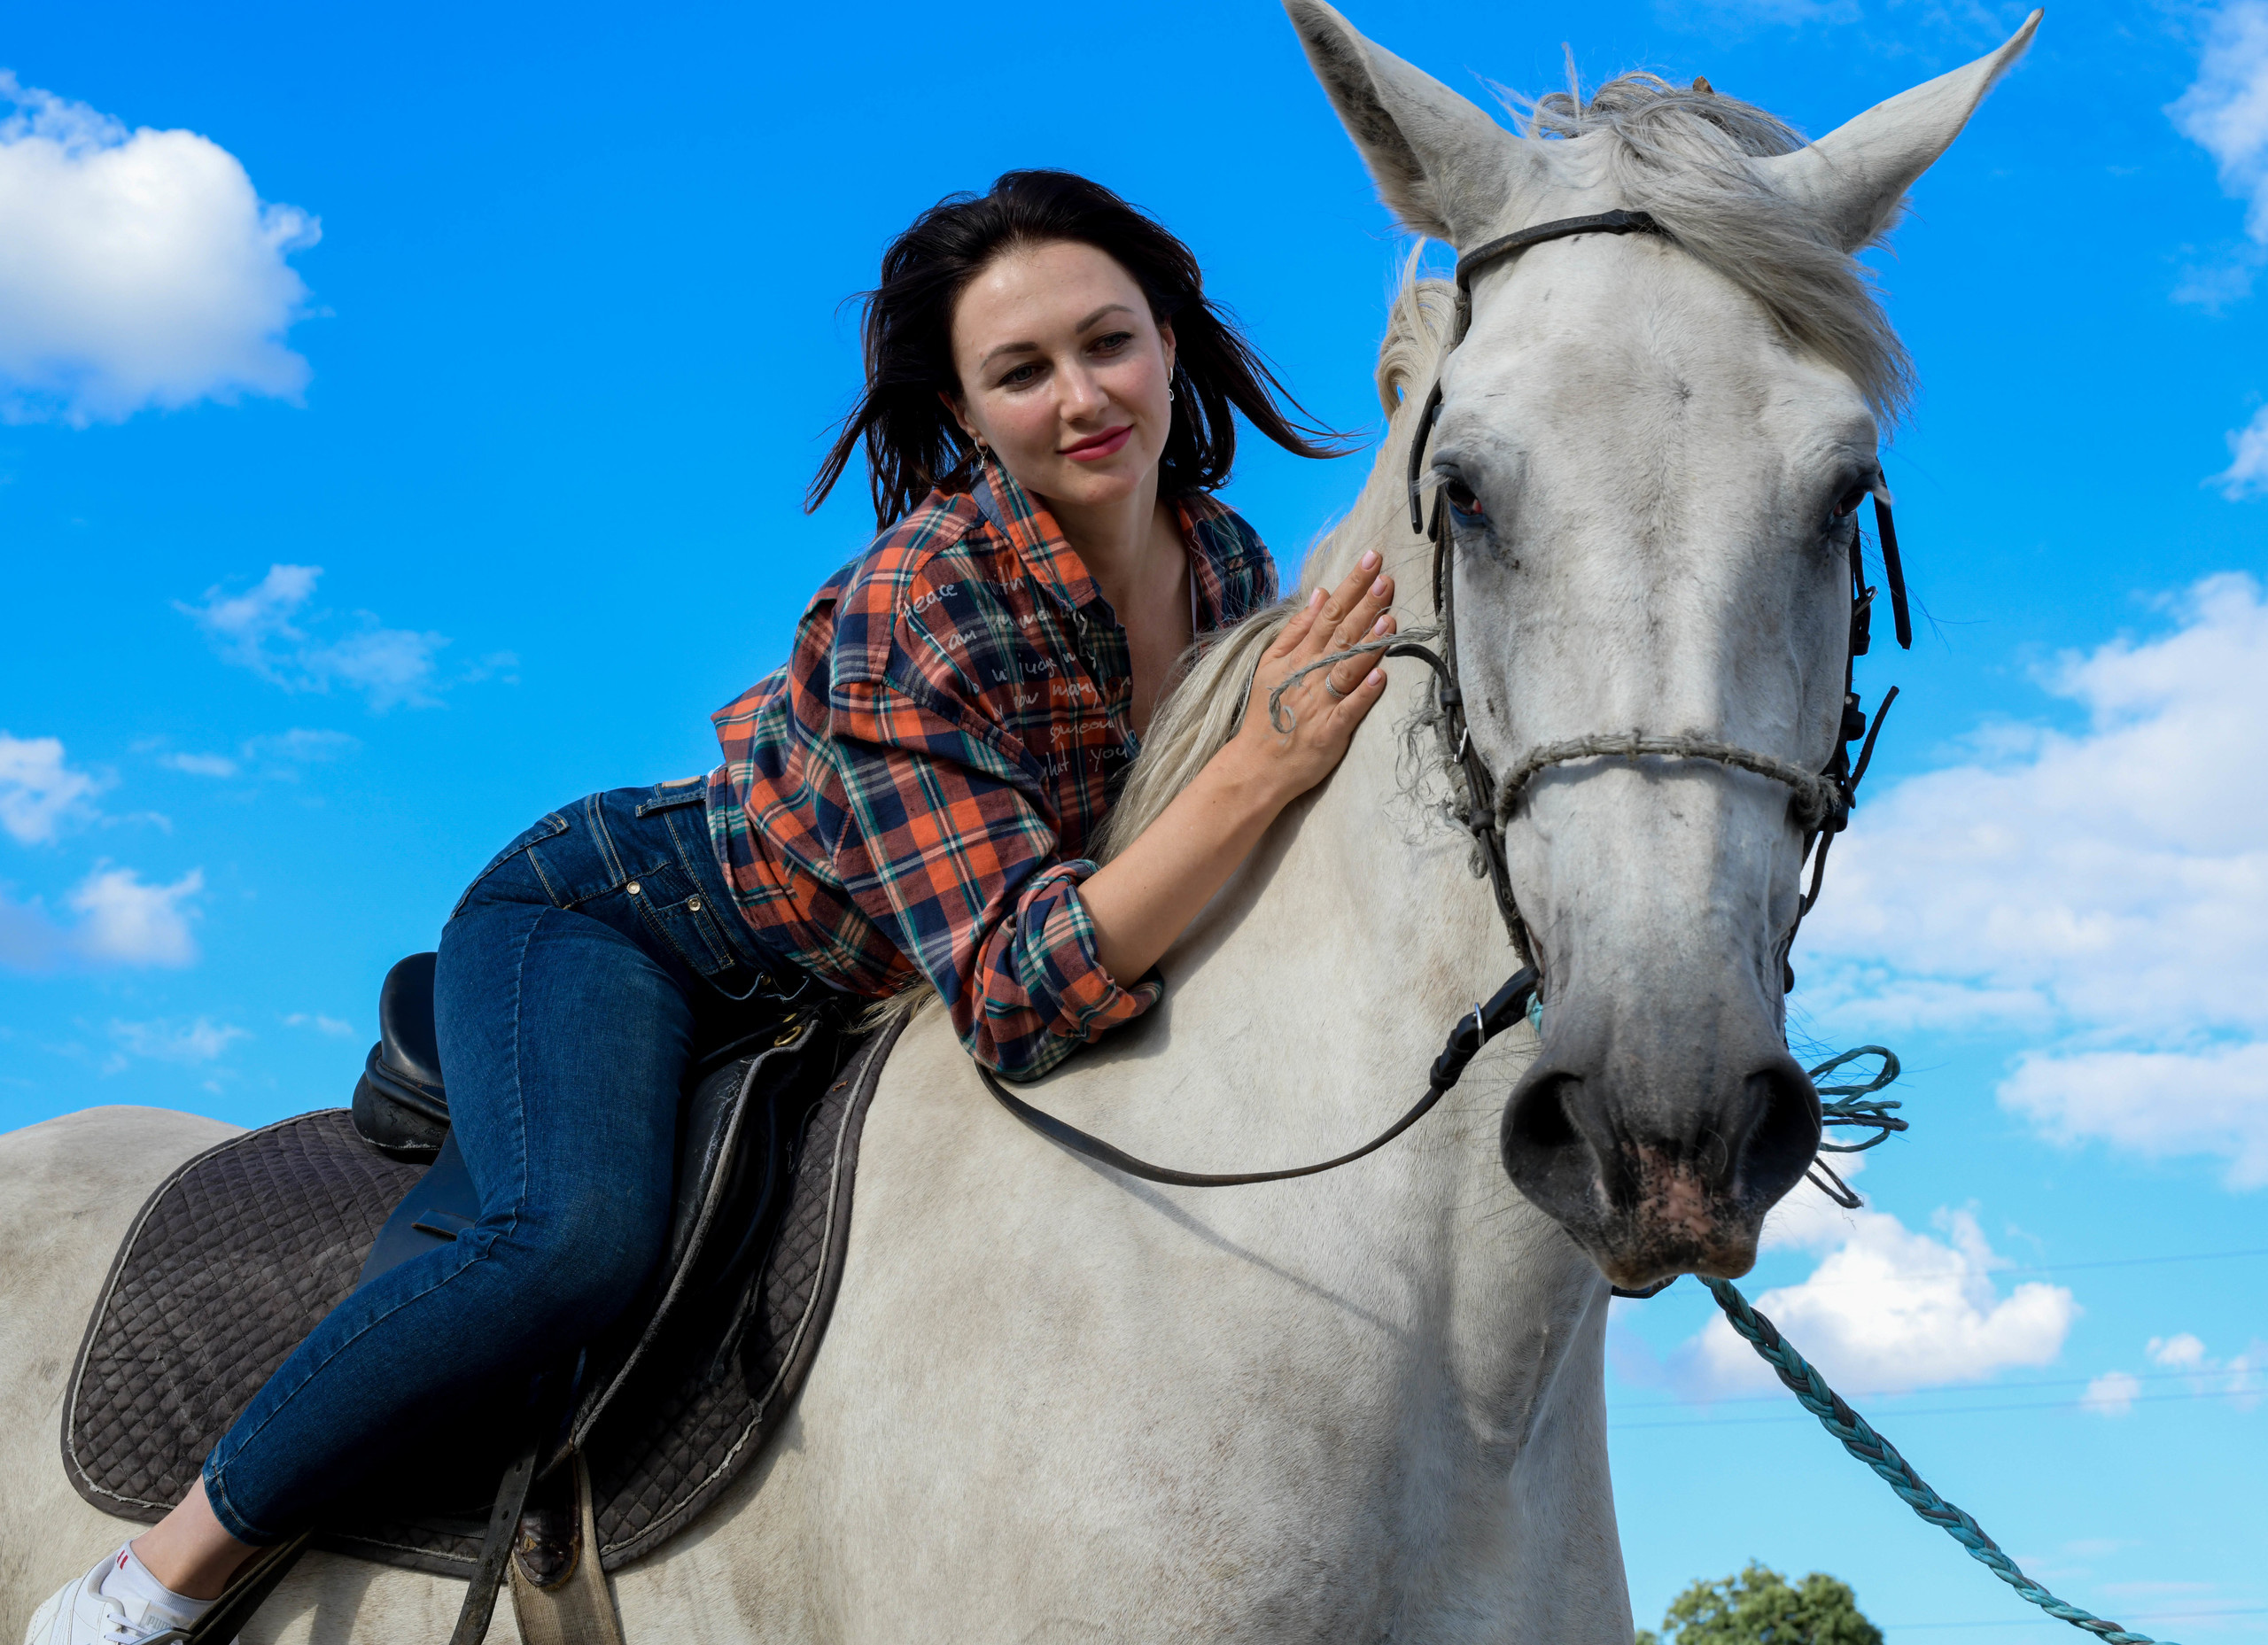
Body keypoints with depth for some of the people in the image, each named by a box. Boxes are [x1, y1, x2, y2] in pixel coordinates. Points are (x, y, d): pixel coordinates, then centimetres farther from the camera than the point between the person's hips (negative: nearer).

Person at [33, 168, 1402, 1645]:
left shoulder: (1232, 564, -10)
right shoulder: (913, 610, -31)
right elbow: (1020, 1000, -36)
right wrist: (1260, 772, -42)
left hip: (827, 1011, 7)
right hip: (605, 916, -7)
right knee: (582, 1236, -34)